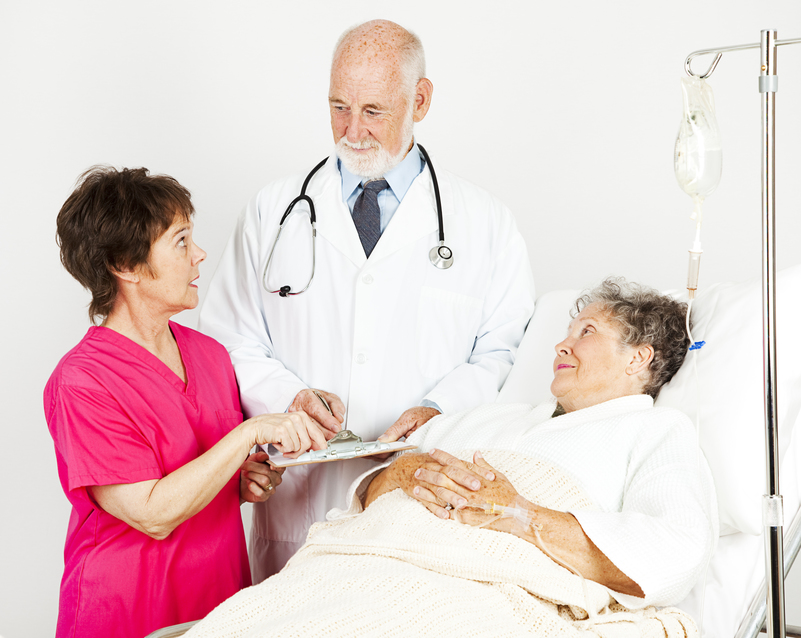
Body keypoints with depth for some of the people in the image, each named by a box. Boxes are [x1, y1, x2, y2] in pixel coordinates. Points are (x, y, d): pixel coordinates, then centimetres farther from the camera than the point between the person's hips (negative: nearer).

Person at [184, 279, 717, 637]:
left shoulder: (658, 431, 17)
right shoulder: (492, 420, 35)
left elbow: (674, 557, -5)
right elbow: (367, 494, 27)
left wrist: (519, 515, -9)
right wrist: (403, 471, 2)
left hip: (487, 595, -5)